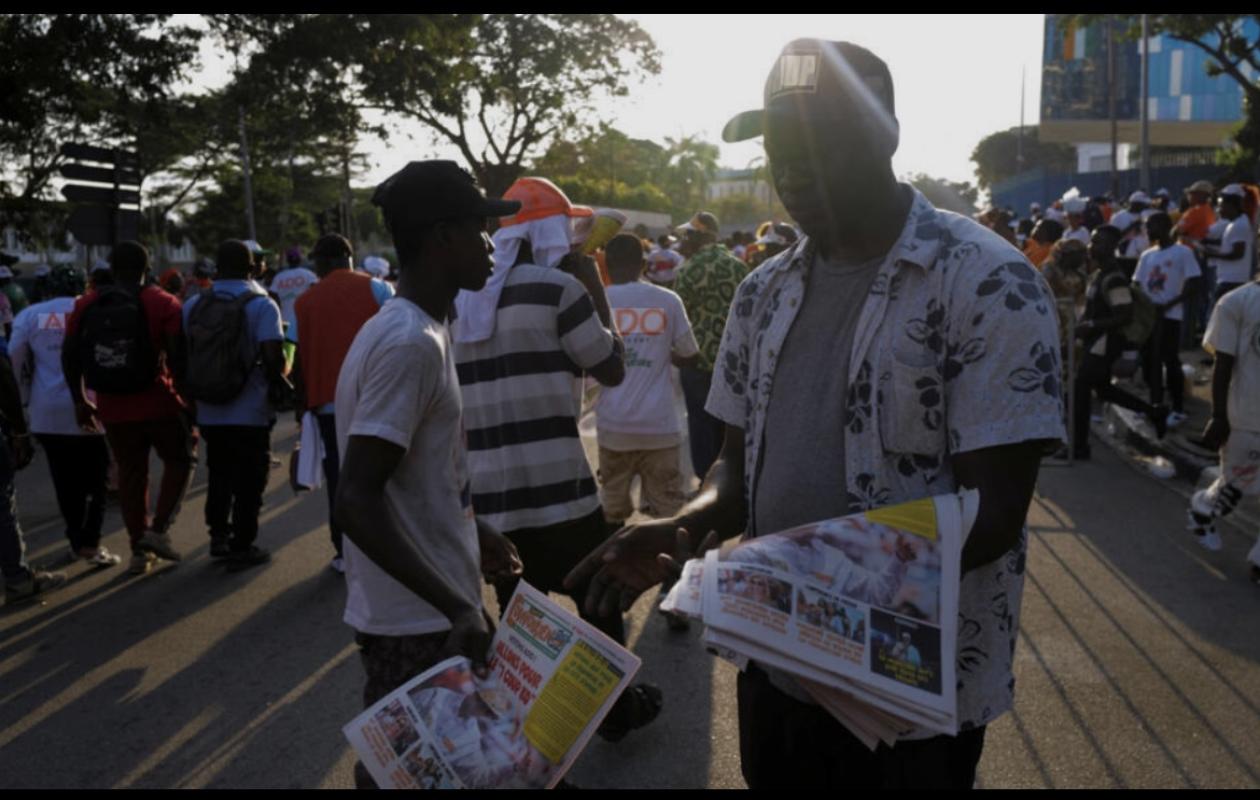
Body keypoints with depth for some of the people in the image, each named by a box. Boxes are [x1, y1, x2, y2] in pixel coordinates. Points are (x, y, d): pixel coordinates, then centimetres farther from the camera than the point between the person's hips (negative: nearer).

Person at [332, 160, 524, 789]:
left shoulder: (411, 330, 9)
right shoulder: (409, 343, -22)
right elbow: (356, 501, -27)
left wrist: (473, 532, 21)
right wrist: (457, 607, -28)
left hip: (426, 613, 9)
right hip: (419, 622, -9)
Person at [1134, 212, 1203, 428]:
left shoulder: (1183, 252, -7)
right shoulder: (1147, 255, 12)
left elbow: (1194, 285, -11)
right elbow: (1137, 284, 14)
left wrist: (1167, 305, -17)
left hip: (1169, 315, -6)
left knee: (1171, 362, -3)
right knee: (1150, 360, 11)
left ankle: (1178, 409, 6)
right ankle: (1156, 403, 25)